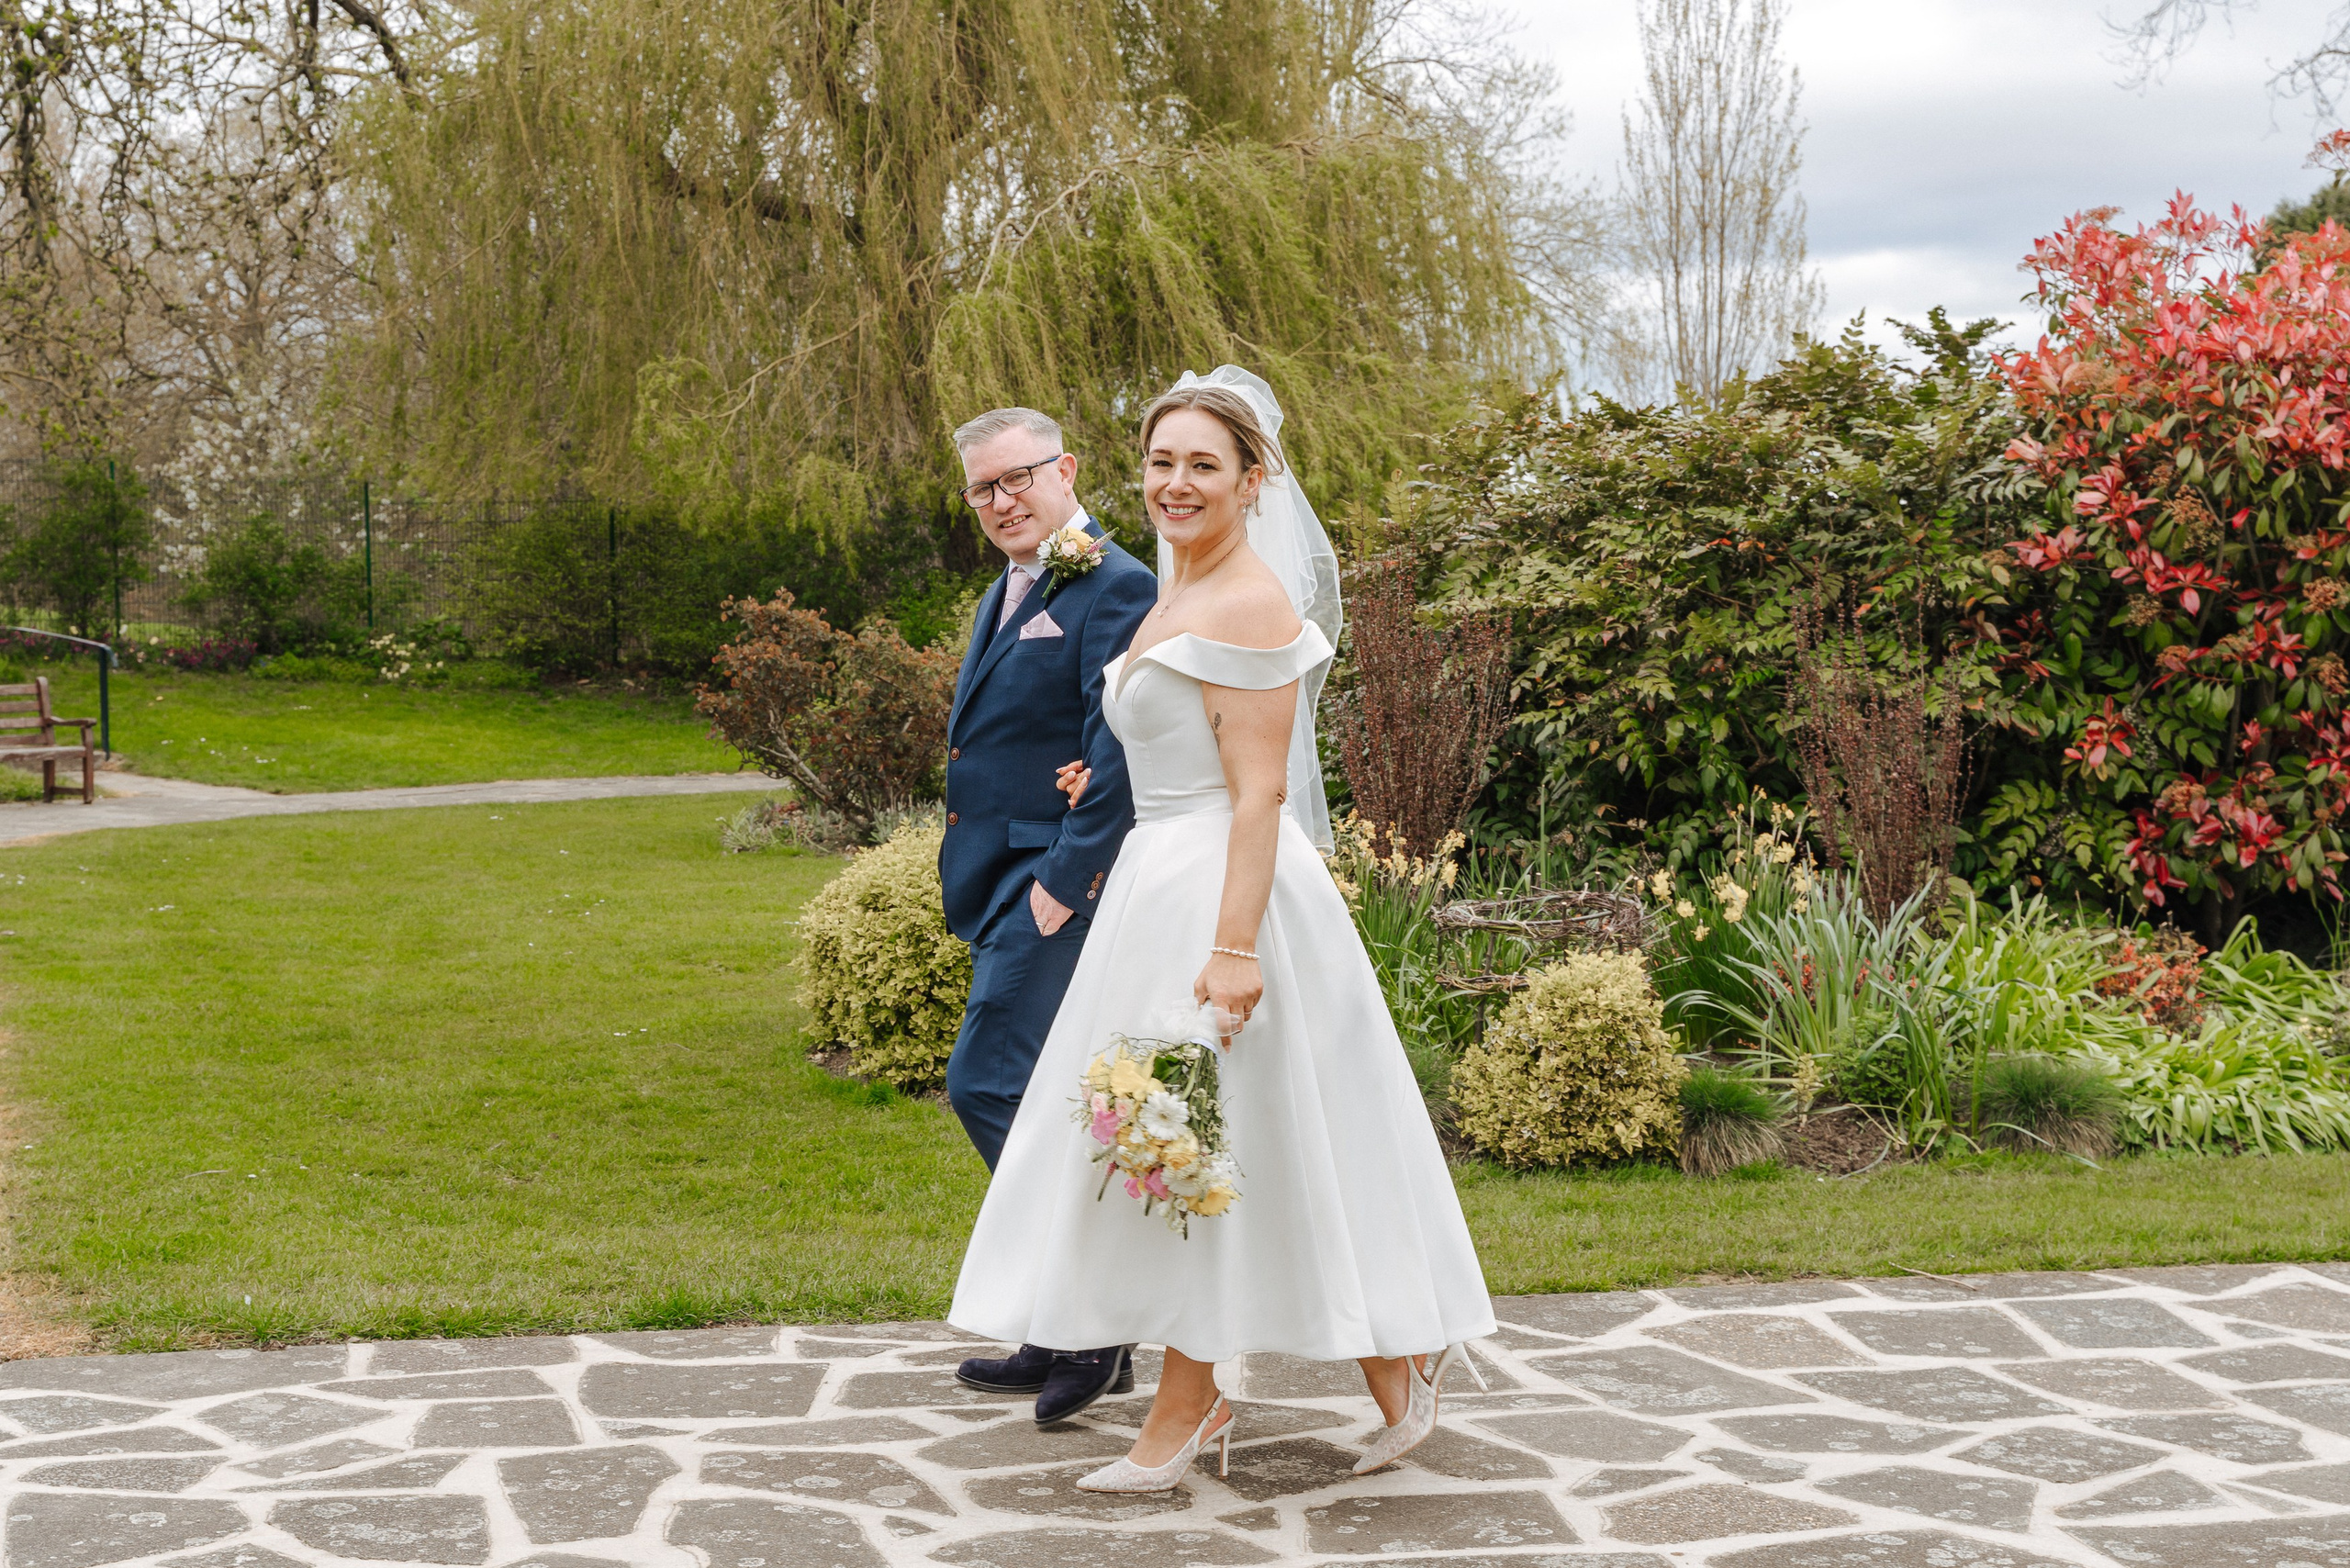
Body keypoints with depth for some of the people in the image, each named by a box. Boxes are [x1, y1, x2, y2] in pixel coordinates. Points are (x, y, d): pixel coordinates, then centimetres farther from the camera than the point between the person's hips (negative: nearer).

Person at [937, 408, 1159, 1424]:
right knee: (1040, 1100, 12)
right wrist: (974, 886, 17)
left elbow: (1119, 756, -19)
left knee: (990, 1084, -14)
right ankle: (1078, 1339, 20)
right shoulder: (1007, 596, 18)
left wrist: (1066, 882, -21)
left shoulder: (1113, 589, -11)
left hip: (1060, 886, -10)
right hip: (1006, 888, 10)